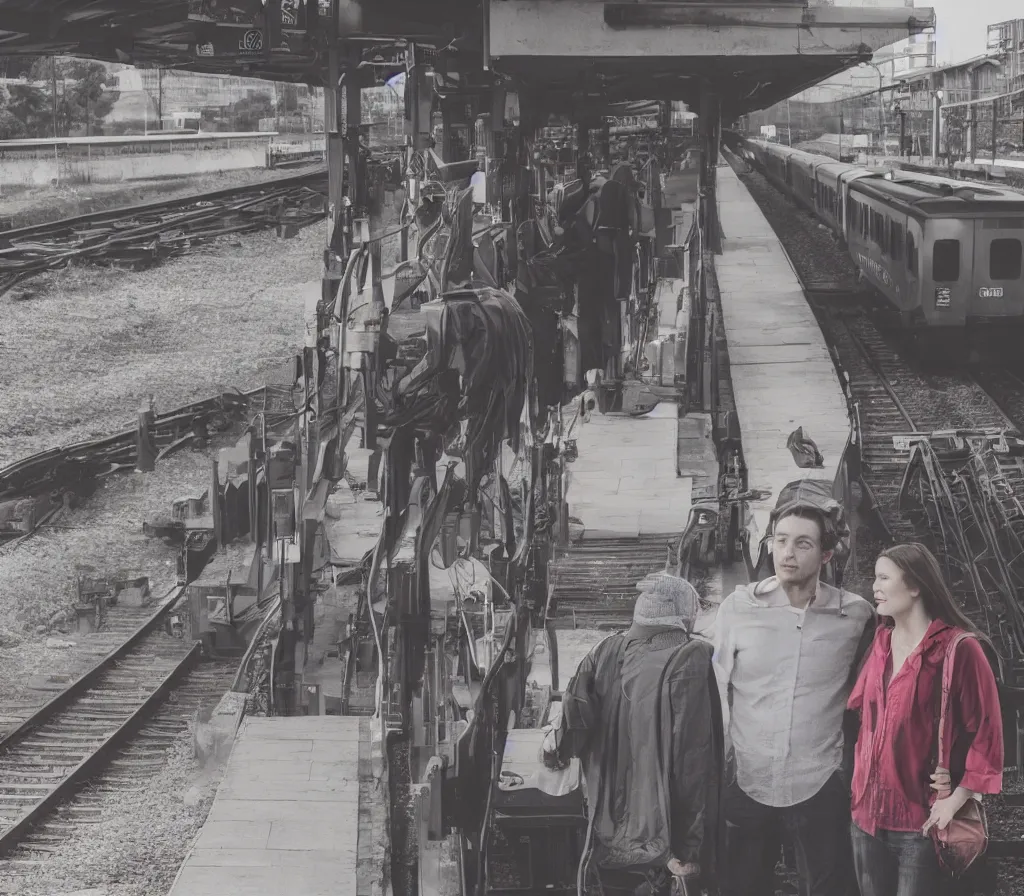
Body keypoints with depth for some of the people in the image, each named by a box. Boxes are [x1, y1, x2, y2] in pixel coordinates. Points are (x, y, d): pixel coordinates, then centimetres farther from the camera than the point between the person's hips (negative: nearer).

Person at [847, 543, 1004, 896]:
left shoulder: (959, 648, -10)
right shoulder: (880, 643, 10)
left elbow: (986, 734, -10)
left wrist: (955, 801, -15)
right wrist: (859, 786, 9)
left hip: (920, 820, -6)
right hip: (867, 814, 6)